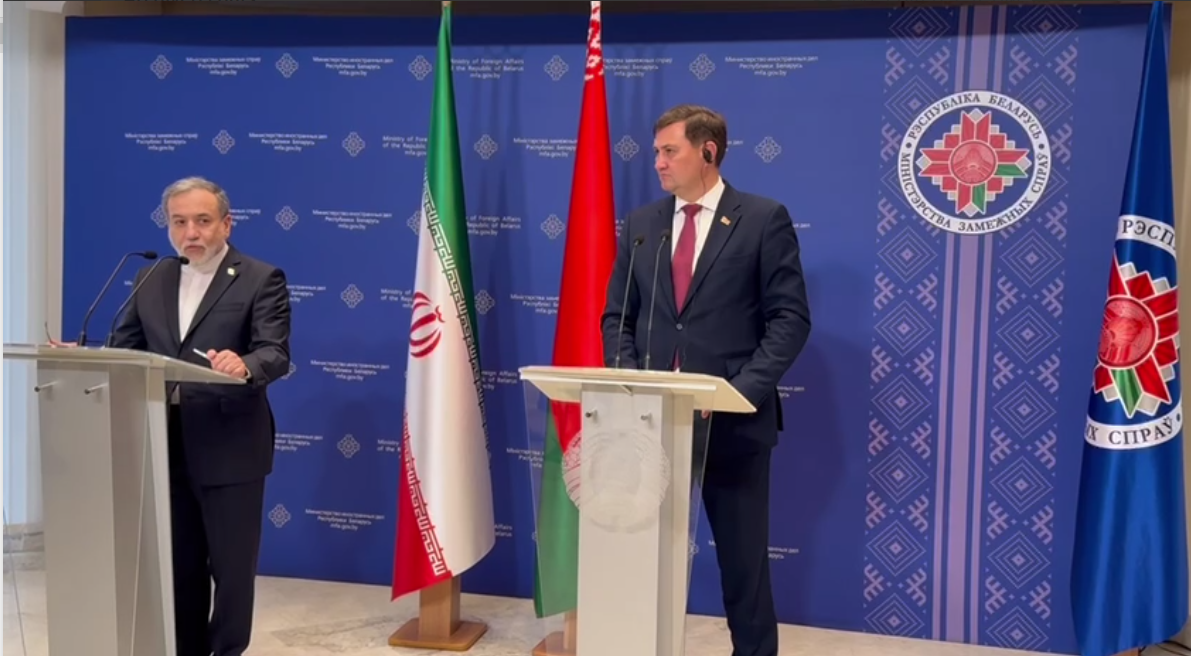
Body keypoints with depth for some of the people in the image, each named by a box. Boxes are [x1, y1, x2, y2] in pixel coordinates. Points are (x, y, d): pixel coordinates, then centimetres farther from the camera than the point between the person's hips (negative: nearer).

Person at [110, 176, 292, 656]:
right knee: (179, 562, 17)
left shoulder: (261, 279, -6)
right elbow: (124, 349, 9)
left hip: (229, 447, -5)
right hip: (165, 445, 5)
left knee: (232, 563, 7)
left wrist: (244, 365, -38)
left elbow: (276, 355, -17)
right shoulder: (151, 280, 11)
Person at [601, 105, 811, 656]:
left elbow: (790, 319, -6)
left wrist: (741, 390, -16)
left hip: (732, 419, -3)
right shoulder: (640, 223, 11)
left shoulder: (764, 219, -2)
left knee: (743, 557, 9)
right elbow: (617, 316, 12)